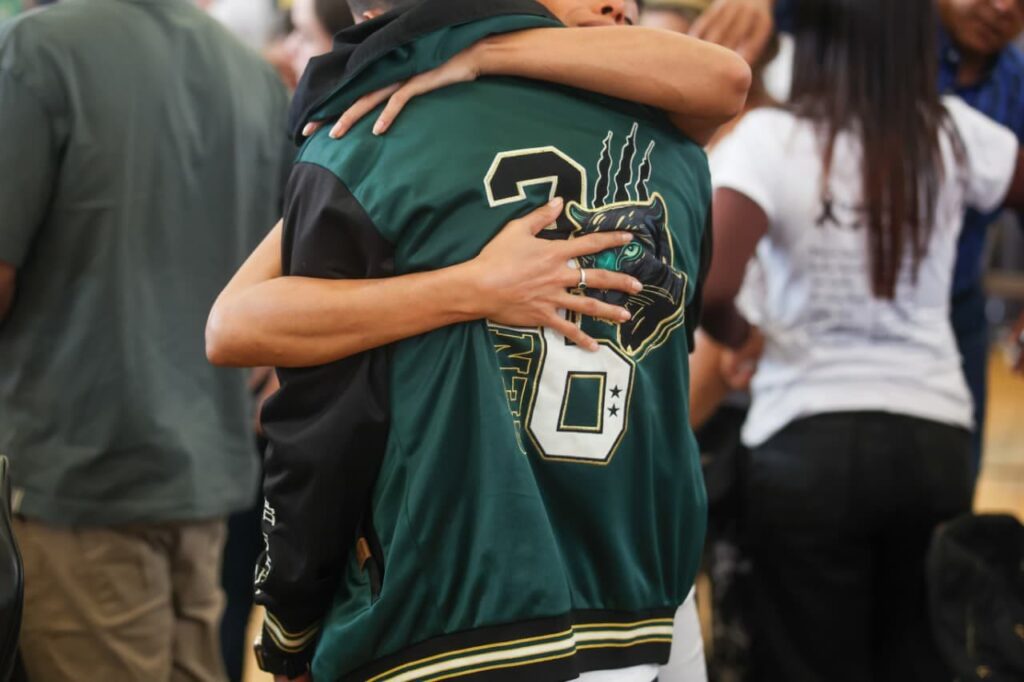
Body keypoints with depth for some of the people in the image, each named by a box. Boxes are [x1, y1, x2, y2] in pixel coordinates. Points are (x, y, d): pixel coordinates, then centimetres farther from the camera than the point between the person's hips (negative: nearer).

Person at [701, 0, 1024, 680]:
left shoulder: (772, 140, -12)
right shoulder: (952, 133, -1)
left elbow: (706, 284, -21)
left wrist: (739, 336, -1)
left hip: (811, 443, -3)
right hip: (936, 441, 3)